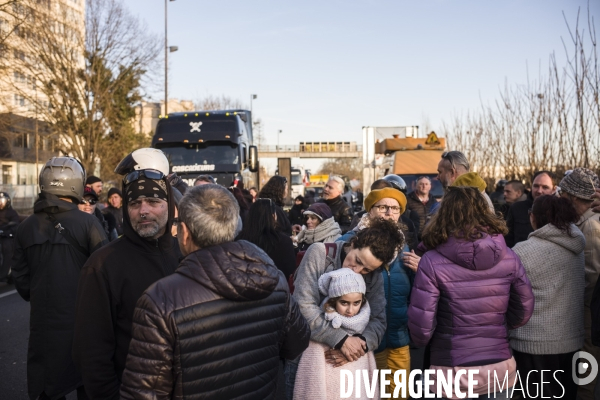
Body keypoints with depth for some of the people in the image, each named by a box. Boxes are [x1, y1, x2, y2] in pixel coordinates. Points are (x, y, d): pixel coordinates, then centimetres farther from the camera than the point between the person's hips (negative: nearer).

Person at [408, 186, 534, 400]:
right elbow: (523, 311, 4)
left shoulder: (432, 261, -17)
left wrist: (421, 340, 5)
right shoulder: (507, 256, -6)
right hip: (500, 366, 3)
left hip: (451, 371, -3)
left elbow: (421, 324, -17)